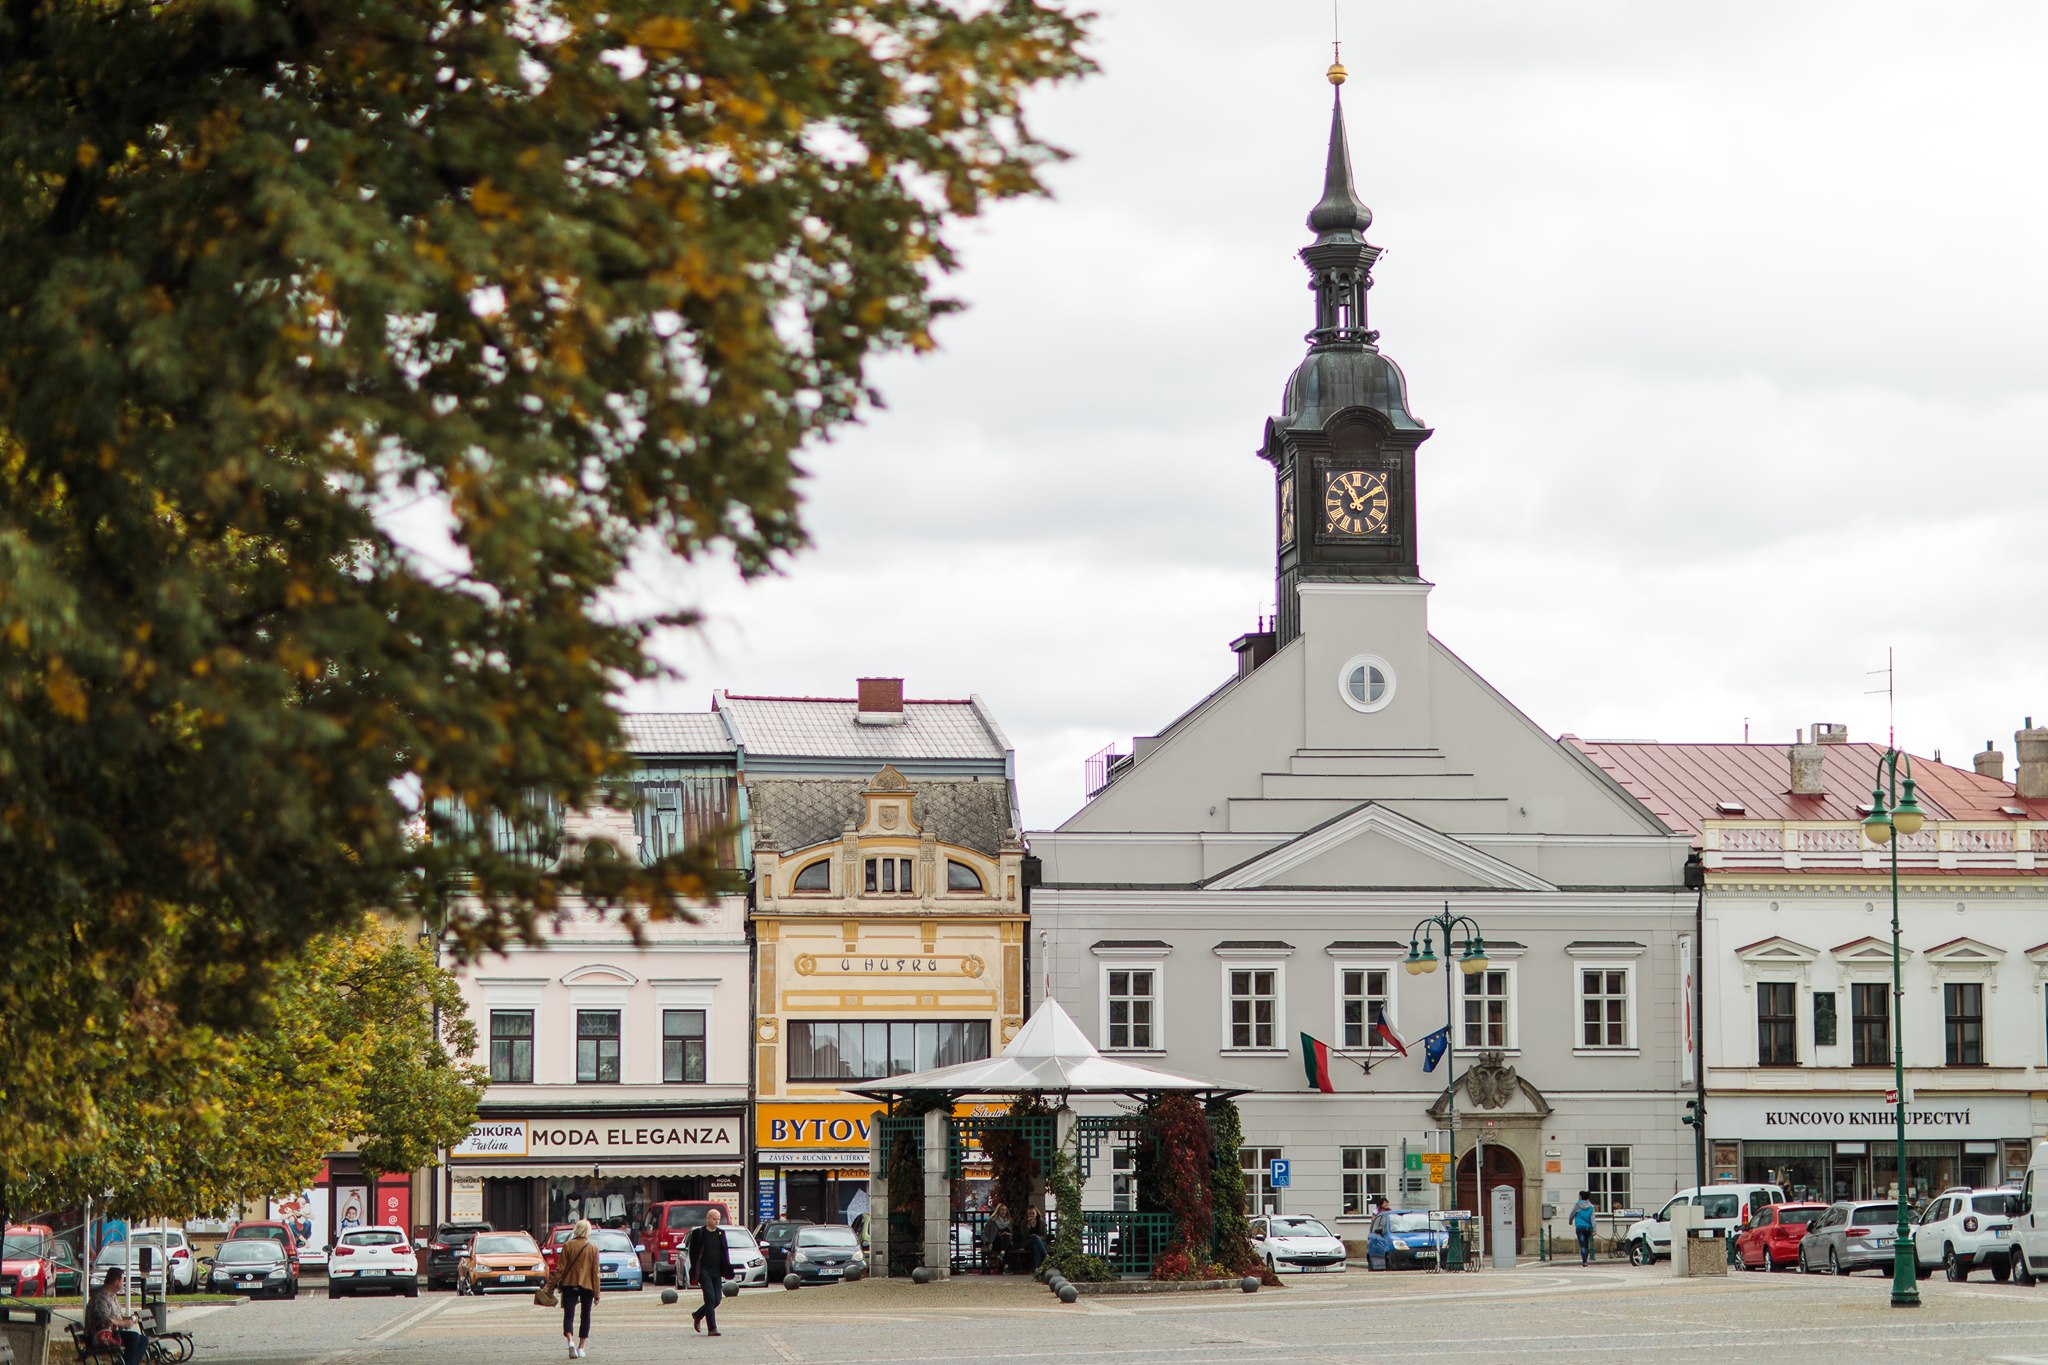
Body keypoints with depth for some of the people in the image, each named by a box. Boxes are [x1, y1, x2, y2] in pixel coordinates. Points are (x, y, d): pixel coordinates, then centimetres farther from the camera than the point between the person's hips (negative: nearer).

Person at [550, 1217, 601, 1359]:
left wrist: (554, 1284, 2)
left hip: (569, 1284, -1)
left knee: (569, 1315, -4)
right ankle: (580, 1348, 11)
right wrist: (596, 1293, 4)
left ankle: (570, 1341, -29)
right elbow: (595, 1272, 1)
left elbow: (561, 1268, -5)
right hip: (587, 1286, 1)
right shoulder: (593, 1249, 0)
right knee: (585, 1316, 12)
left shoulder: (567, 1246, -3)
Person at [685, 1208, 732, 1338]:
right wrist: (695, 1271, -7)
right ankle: (712, 1328, -11)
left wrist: (726, 1269, 6)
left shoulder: (721, 1233, 12)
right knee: (710, 1298, -13)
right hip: (704, 1270, -5)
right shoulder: (698, 1233, -1)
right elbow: (693, 1252, -1)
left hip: (716, 1271, 5)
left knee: (717, 1299, 3)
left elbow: (725, 1252, 16)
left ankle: (697, 1316, 28)